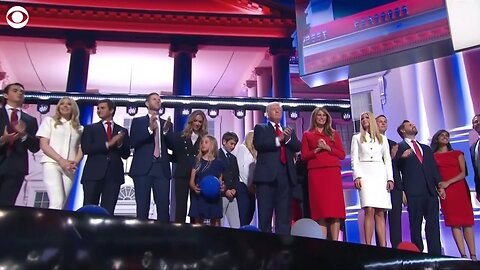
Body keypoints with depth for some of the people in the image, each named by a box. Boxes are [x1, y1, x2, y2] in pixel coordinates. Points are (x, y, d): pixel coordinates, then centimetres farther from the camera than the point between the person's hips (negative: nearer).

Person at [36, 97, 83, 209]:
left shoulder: (79, 128, 18)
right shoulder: (49, 121, 9)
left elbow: (81, 149, 14)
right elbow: (43, 145, 0)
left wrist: (75, 162, -8)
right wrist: (61, 160, -12)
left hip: (70, 168, 4)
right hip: (52, 164, -3)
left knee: (61, 204, -1)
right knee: (57, 202, -20)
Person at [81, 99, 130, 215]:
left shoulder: (122, 131, 15)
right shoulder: (90, 128, 12)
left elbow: (126, 155, 10)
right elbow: (85, 149, -4)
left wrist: (120, 144, -10)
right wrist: (108, 144, -11)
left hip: (114, 175, 1)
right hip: (93, 174, -1)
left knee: (108, 211, -1)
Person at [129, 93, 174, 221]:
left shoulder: (166, 123, 20)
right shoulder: (138, 121, 12)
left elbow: (172, 145, 10)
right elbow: (133, 143, -2)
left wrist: (166, 130, -7)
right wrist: (150, 129, -13)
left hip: (162, 168, 2)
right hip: (143, 168, -2)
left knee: (164, 207, -6)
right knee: (142, 207, -3)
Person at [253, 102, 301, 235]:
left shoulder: (289, 131, 25)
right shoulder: (260, 128, 12)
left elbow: (297, 147, 11)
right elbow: (258, 144, -6)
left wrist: (288, 138, -6)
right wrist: (278, 140, -12)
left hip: (286, 175, 4)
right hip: (267, 174, -4)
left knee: (284, 213, 2)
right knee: (265, 213, -2)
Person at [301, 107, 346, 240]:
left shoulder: (334, 134, 18)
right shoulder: (307, 135, 14)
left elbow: (342, 154, 11)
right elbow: (304, 156, 7)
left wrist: (328, 148, -4)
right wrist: (317, 150, -7)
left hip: (333, 172, 1)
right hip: (315, 173, -1)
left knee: (335, 206, -6)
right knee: (320, 207, -7)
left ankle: (335, 241, -6)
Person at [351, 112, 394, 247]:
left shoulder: (383, 138, 20)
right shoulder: (357, 138, 16)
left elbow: (387, 159, 15)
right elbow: (354, 159, 7)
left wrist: (390, 178, 3)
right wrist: (356, 176, -8)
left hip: (380, 174, 2)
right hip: (365, 173, -2)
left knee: (380, 213, -4)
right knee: (369, 211, -15)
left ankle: (383, 247, -6)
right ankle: (368, 246, -16)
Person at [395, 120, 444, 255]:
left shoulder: (426, 148, 25)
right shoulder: (399, 147, 8)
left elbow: (434, 168, 20)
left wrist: (439, 185, 8)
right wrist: (402, 157, -19)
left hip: (430, 191, 5)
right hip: (414, 192, -5)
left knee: (433, 224, 0)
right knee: (416, 225, -3)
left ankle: (436, 254, 1)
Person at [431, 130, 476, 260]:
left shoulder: (458, 154, 14)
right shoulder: (433, 156, 9)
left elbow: (463, 173, 4)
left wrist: (448, 182, -10)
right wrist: (437, 187, -15)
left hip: (461, 189, 2)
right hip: (445, 191, -2)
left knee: (467, 222, -2)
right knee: (454, 223, -5)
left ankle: (473, 255, -1)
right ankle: (463, 255, -5)